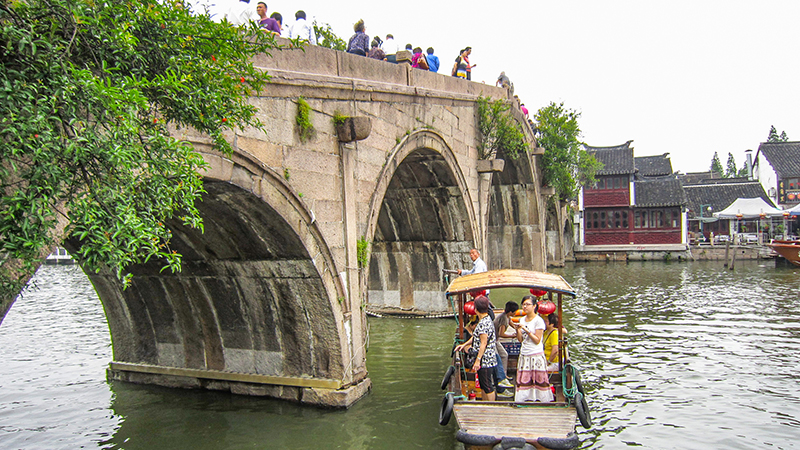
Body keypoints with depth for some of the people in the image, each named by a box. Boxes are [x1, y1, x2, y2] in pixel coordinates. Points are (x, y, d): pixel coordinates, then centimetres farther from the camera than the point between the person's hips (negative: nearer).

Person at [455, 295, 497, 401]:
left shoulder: (484, 323, -20)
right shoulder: (486, 319, 12)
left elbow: (483, 343, -22)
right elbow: (475, 336, 21)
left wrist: (478, 360, -20)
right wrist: (464, 345, 15)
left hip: (485, 360, -11)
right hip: (485, 361, 11)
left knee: (488, 386, -1)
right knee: (483, 385, 18)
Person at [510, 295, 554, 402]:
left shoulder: (538, 320, -8)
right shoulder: (522, 319, 11)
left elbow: (537, 340, -11)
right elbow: (520, 339, 12)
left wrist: (527, 330, -18)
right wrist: (517, 329, -4)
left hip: (536, 356, -5)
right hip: (524, 355, 6)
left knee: (538, 380, -3)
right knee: (524, 381, 2)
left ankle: (540, 400, 6)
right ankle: (524, 400, 7)